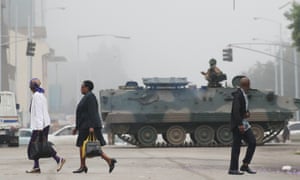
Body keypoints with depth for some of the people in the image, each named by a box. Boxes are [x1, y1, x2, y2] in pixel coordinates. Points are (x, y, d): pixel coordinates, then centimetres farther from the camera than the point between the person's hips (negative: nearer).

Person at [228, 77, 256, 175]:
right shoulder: (238, 95, -16)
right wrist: (240, 124, -27)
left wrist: (247, 113, 3)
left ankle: (245, 165, 8)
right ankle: (233, 169, 1)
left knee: (252, 142, 3)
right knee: (236, 146, -5)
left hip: (244, 123, 9)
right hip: (238, 124, -9)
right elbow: (236, 111, -23)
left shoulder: (244, 94, 13)